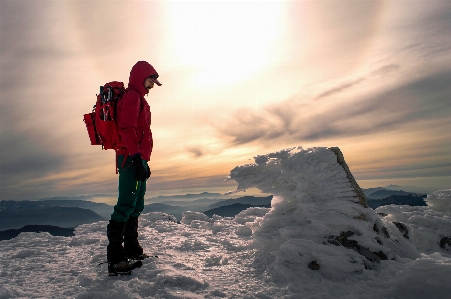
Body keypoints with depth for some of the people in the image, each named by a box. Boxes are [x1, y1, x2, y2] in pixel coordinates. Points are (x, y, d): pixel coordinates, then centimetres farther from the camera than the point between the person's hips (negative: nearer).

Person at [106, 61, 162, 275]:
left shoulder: (138, 99, 26)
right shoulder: (132, 96, -5)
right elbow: (127, 128, -18)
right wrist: (136, 157, -24)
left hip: (137, 160, 10)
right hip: (131, 158, -10)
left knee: (135, 206, 13)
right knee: (126, 205, -13)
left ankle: (132, 249, 22)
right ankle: (115, 257, -10)